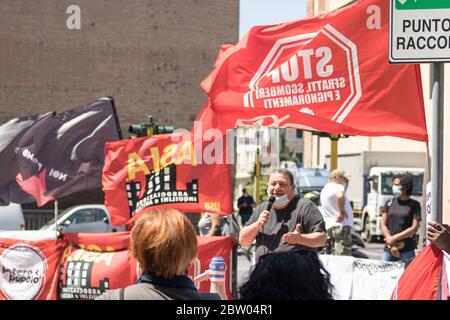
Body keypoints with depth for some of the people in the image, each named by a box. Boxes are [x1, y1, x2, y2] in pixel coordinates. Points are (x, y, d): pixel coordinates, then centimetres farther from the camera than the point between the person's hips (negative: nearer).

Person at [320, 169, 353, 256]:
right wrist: (342, 211, -20)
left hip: (330, 227, 10)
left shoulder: (325, 189, 21)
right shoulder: (337, 187, -9)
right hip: (341, 225, -10)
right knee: (343, 258, -14)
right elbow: (340, 196, -32)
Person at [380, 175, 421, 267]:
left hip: (407, 250, -3)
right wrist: (392, 245, -5)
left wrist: (394, 238, -9)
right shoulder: (389, 203, 10)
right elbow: (383, 225, 6)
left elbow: (414, 228, -6)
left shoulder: (414, 204, 1)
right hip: (388, 249, 3)